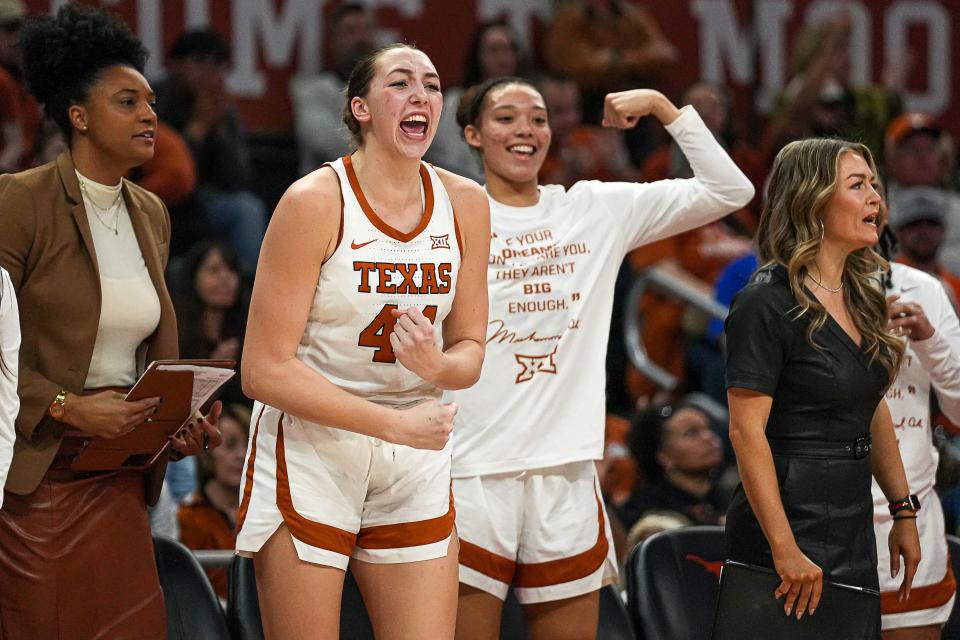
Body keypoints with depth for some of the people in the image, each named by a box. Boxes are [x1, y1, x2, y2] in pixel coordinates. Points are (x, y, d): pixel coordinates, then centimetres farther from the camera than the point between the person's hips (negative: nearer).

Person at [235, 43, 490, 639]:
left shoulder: (465, 204, 1)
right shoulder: (316, 201, -14)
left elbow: (470, 352, 8)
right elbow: (265, 370, -16)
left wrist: (437, 366, -17)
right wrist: (396, 423, -20)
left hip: (416, 464, 4)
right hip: (310, 452, -4)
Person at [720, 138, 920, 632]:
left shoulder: (860, 297, 11)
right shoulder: (767, 303, -13)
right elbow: (746, 430, -18)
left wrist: (903, 511, 15)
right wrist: (784, 549, -22)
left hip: (854, 530, 8)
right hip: (789, 528, -8)